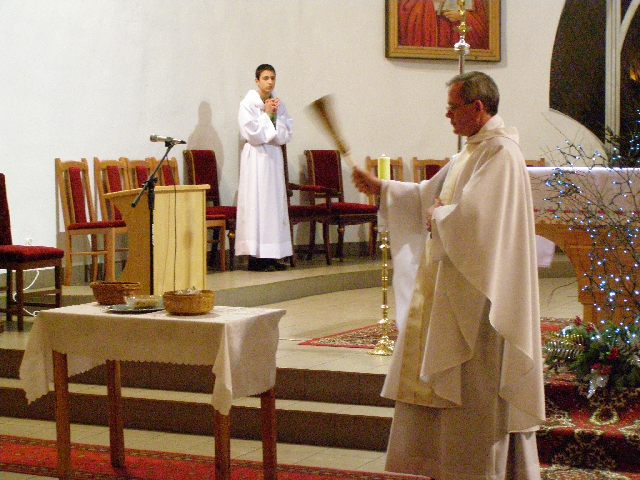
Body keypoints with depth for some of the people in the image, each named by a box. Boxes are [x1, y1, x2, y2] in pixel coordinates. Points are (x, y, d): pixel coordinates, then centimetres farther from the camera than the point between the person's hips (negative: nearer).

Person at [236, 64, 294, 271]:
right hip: (256, 156, -6)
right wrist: (266, 114, -9)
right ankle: (256, 256, -6)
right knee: (256, 203, -7)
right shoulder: (248, 104, -7)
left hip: (274, 155, 6)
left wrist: (275, 115, -8)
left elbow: (286, 134, 4)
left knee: (275, 203, 5)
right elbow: (253, 134, -15)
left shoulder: (279, 105, 10)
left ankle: (271, 255, 9)